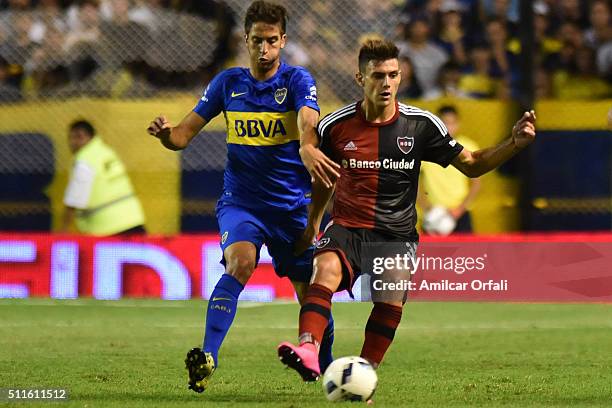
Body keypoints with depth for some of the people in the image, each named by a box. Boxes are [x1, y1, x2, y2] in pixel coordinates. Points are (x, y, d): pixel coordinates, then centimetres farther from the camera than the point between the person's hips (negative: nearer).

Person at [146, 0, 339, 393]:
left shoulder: (297, 80, -6)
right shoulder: (228, 83, 3)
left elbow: (308, 122, -28)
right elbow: (185, 134, 3)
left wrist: (308, 148, -51)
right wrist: (166, 132, -21)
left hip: (292, 205, 0)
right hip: (241, 201, 0)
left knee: (311, 294, 6)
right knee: (240, 262, -29)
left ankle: (327, 368, 30)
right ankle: (208, 358, -38)